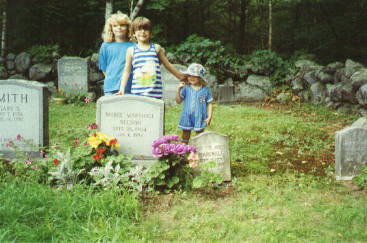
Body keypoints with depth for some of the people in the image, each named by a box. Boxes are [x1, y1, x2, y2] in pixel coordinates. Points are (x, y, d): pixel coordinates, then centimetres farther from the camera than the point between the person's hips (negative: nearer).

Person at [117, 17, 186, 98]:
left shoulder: (156, 48, 10)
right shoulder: (131, 51, 10)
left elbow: (168, 65, 19)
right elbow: (127, 71, 9)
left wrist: (181, 76, 25)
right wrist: (122, 88, 0)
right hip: (137, 92, 0)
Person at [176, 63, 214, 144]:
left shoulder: (205, 90, -2)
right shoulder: (186, 88, 0)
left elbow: (209, 104, 2)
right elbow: (178, 101, -1)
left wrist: (209, 117, -4)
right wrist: (178, 89, -14)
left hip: (199, 118, -1)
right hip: (187, 118, 1)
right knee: (185, 137, 12)